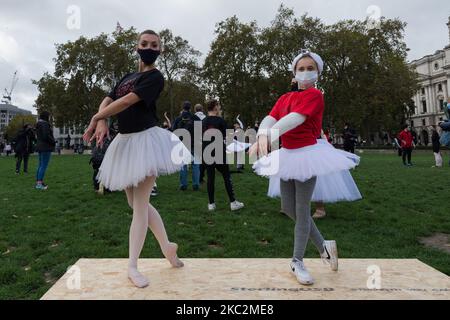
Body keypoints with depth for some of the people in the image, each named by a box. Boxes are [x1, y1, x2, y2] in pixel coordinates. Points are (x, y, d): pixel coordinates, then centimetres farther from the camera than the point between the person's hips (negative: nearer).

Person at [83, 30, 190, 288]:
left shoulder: (155, 77, -6)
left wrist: (95, 119, -7)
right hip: (125, 141, 8)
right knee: (138, 203, 12)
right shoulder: (128, 76, 17)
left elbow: (126, 102, -15)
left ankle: (132, 266, 8)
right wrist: (102, 122, -15)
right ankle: (167, 245, 28)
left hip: (146, 140, -8)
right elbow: (107, 101, 6)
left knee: (139, 205, -4)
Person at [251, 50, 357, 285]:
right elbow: (269, 119, -7)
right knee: (288, 209, 11)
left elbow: (295, 119, -26)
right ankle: (323, 246, 30)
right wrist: (261, 136, -29)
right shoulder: (284, 98, 11)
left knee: (302, 210, 0)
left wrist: (269, 137, -38)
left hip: (307, 154, -7)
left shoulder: (315, 95, -8)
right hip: (286, 155, 7)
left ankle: (297, 262, 17)